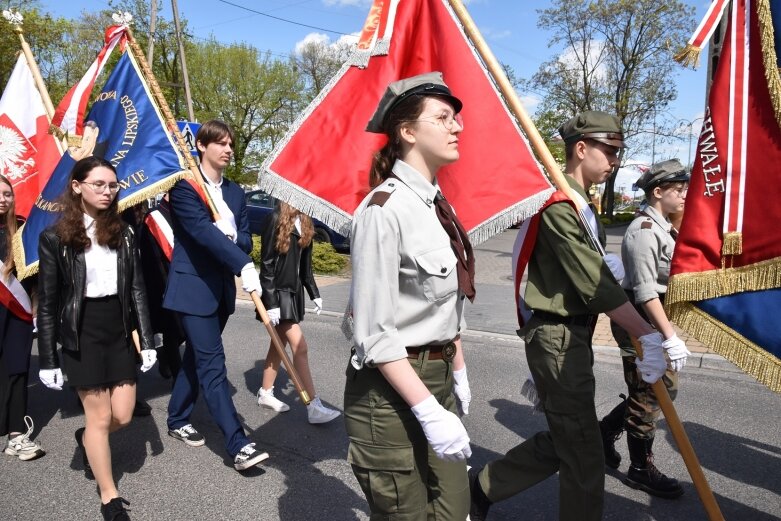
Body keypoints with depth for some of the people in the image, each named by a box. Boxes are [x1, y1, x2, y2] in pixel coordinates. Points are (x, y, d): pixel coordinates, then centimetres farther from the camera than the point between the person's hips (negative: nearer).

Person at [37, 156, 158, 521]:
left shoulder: (123, 233, 4)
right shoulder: (55, 238, -6)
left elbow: (137, 290, 5)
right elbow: (47, 303, -4)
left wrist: (147, 340, 0)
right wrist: (48, 360, -6)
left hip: (119, 331, 4)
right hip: (81, 334, -4)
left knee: (122, 416, 8)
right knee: (100, 416, 3)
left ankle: (86, 438, 45)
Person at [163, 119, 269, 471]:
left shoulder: (235, 191, 12)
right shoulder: (184, 185, -10)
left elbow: (245, 238, 9)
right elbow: (202, 230, -24)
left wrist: (230, 237, -15)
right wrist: (243, 265, -34)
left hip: (222, 288, 7)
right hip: (193, 287, -7)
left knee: (196, 358, 18)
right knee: (213, 365, -8)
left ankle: (177, 420, 36)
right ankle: (238, 446, -7)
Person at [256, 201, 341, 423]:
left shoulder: (304, 221, 9)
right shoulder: (276, 219, -13)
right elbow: (266, 264, -15)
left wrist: (314, 293, 12)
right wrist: (271, 302, -18)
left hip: (295, 291, 8)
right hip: (279, 292, -8)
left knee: (279, 344, 14)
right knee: (300, 347, -9)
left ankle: (265, 394, 28)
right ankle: (314, 407, -4)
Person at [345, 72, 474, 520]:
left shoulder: (440, 205, 7)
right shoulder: (385, 209, -20)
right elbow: (375, 334, -22)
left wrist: (459, 375, 18)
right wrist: (429, 412, -23)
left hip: (438, 377, 8)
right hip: (392, 391, -8)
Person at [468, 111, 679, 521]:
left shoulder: (579, 203, 15)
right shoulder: (559, 203, -17)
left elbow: (596, 276, 14)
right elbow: (593, 284, -22)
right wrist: (648, 335, -21)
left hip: (572, 336, 10)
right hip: (558, 338, -10)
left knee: (560, 441, 19)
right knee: (583, 454, 2)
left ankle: (479, 487, 32)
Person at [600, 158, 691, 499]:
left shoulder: (664, 228, 12)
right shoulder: (643, 230, -19)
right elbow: (645, 292, -24)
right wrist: (670, 337, -24)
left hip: (658, 319, 10)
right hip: (640, 322, -10)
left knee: (666, 387, 18)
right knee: (647, 395, 3)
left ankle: (606, 429, 32)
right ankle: (641, 470, 21)